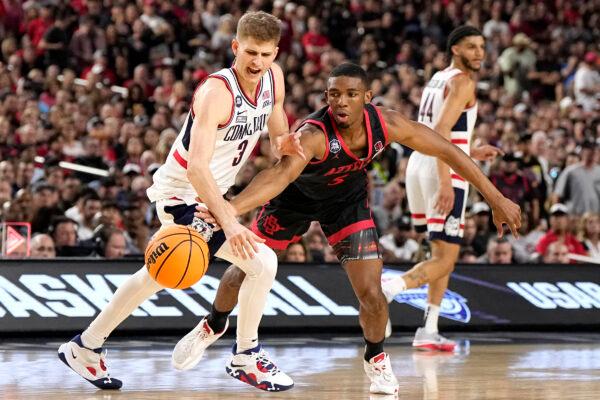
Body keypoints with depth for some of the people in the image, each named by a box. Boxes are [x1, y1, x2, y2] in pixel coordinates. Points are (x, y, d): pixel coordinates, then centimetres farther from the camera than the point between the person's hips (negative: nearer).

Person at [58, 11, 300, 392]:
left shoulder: (274, 77, -6)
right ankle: (246, 358, 0)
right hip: (183, 194, -9)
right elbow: (197, 166, -38)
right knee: (263, 261, -18)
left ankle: (86, 346, 39)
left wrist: (282, 140, -11)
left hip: (209, 194, 9)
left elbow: (275, 117, 14)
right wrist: (230, 223, -47)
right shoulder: (217, 92, -30)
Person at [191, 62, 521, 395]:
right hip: (297, 195, -2)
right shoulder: (313, 135, -41)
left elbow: (448, 152, -17)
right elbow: (280, 175, -58)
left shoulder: (386, 124, -29)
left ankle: (376, 359, 23)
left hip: (347, 199, 2)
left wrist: (496, 199, -15)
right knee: (244, 272, 10)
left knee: (371, 295, -9)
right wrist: (227, 210, -76)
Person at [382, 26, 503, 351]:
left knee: (441, 253, 18)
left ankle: (428, 331, 15)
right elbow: (441, 130, -20)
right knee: (445, 259, -8)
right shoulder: (462, 81, -8)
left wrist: (471, 153, 29)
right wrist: (446, 182, -26)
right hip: (444, 170, -9)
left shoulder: (438, 79, 20)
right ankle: (385, 290, -29)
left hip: (418, 164, 9)